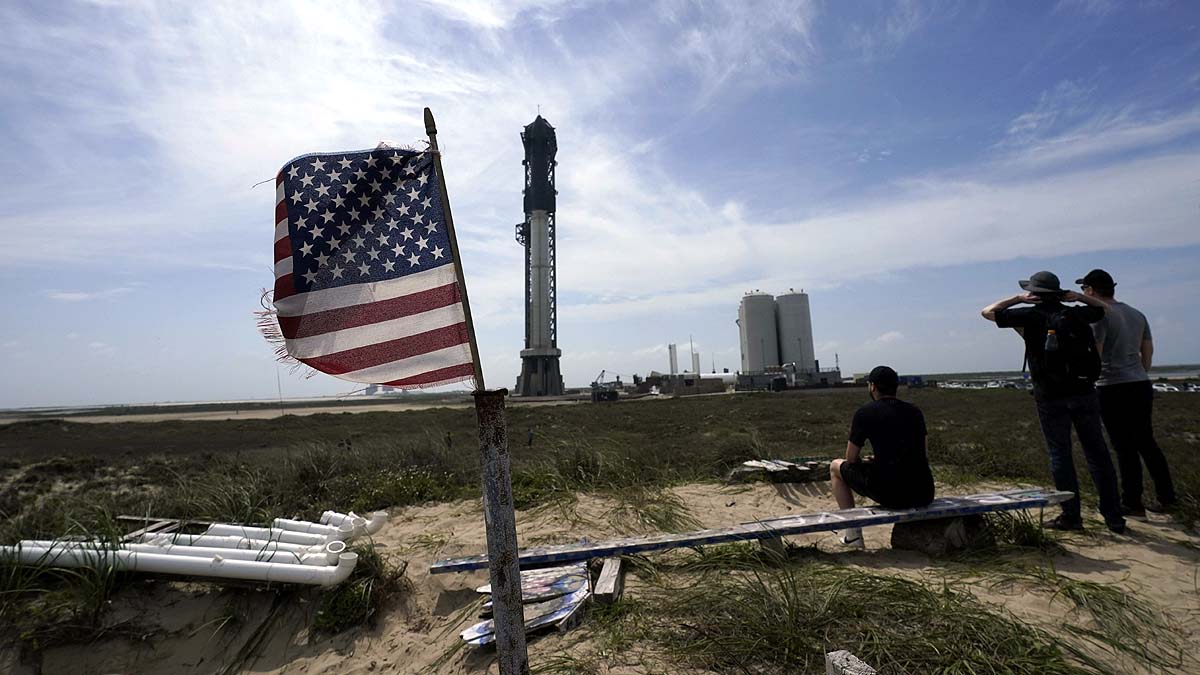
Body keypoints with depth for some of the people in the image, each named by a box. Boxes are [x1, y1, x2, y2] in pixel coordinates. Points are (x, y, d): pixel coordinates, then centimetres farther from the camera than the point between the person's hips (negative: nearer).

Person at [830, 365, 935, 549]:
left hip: (890, 494, -5)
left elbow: (851, 458, 1)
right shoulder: (915, 411, 11)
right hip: (924, 495, 6)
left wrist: (866, 462, 25)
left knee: (836, 467, 18)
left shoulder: (865, 413, -4)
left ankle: (852, 532, 15)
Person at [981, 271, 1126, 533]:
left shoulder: (1031, 315, -5)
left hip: (1051, 396, -4)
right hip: (1084, 392, 4)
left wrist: (1018, 299, 1)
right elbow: (1103, 308, 30)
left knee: (1060, 455, 4)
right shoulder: (1076, 313, 9)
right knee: (1097, 453, 9)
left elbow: (987, 312, 0)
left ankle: (1071, 516, 8)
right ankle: (1114, 516, 15)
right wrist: (1078, 297, 15)